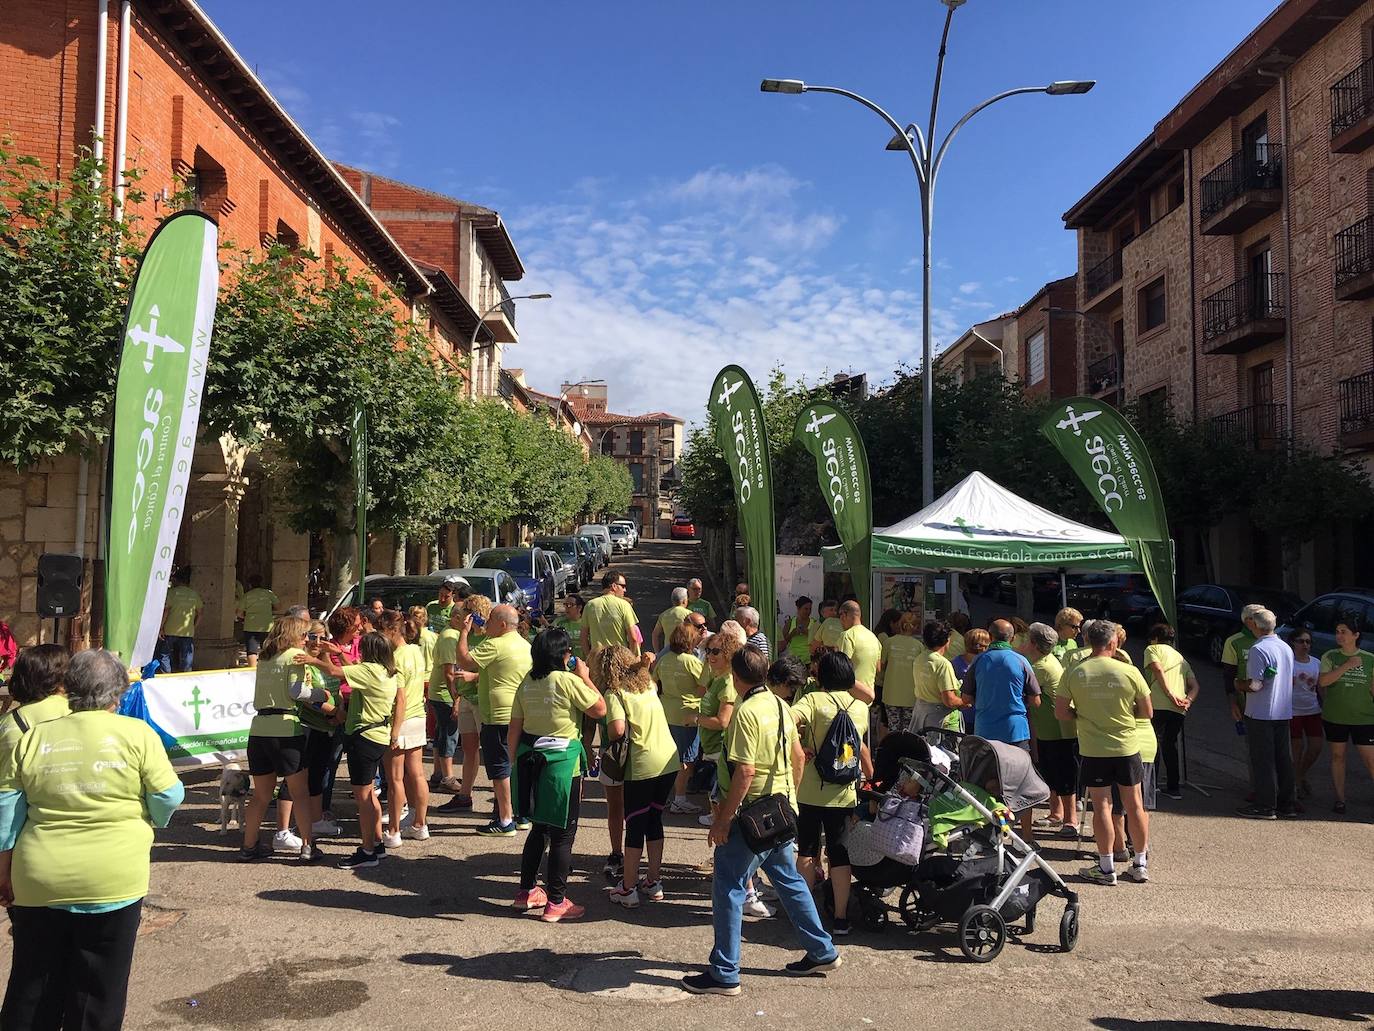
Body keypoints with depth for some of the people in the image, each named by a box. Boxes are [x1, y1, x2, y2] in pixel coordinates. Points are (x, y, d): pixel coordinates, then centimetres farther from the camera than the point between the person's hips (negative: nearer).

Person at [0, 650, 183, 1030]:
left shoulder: (34, 737, 3)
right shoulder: (136, 733, -7)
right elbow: (168, 797, -5)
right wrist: (153, 819, 16)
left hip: (39, 883, 3)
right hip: (111, 883, -3)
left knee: (33, 984, 18)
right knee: (98, 989, 10)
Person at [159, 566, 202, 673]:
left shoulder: (172, 592, -5)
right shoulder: (194, 594, 6)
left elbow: (166, 610, -11)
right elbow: (200, 612, 9)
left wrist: (161, 628, -6)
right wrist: (194, 626, 17)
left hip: (170, 632, -2)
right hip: (188, 632, 2)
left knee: (166, 657, 11)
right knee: (186, 660, 6)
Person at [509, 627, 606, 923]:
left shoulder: (526, 683, 4)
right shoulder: (568, 680, -15)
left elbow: (515, 729, 8)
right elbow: (600, 709, -6)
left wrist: (517, 762, 18)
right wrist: (585, 677, 2)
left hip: (530, 761, 7)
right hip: (562, 762, -7)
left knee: (539, 829, 22)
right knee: (563, 834, 4)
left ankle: (526, 892, 29)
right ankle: (556, 902, 10)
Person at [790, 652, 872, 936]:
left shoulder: (814, 700, -9)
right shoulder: (861, 708, 3)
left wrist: (799, 748, -14)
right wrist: (870, 776, 31)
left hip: (810, 791, -2)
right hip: (845, 792, 2)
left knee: (807, 850, 14)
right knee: (840, 853, 9)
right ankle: (841, 918, 11)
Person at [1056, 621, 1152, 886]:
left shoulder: (1074, 673, -7)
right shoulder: (1129, 672, -8)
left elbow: (1061, 712, -5)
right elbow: (1147, 712, 0)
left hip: (1093, 750, -1)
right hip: (1127, 747, 1)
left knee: (1102, 806, 7)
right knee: (1134, 805, 14)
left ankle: (1106, 867, 12)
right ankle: (1141, 864, 24)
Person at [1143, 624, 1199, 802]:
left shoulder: (1152, 649, 11)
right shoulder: (1181, 658, 31)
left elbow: (1158, 669, -9)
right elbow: (1194, 685, 19)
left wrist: (1170, 694, -12)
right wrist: (1188, 700, 3)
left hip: (1159, 705, -6)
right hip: (1179, 709, 6)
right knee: (1170, 745, 19)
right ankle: (1174, 788, 21)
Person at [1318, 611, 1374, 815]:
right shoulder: (1330, 657, -1)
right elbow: (1322, 681, -16)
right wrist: (1347, 665, -21)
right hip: (1334, 717, 1)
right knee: (1337, 756, 9)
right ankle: (1340, 798, 18)